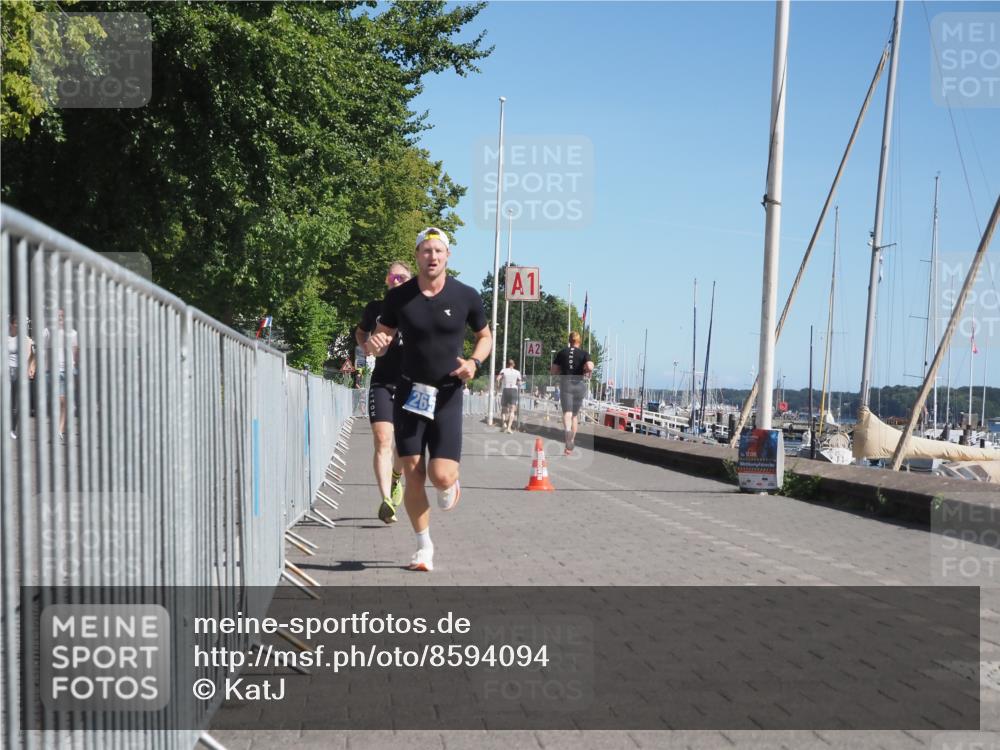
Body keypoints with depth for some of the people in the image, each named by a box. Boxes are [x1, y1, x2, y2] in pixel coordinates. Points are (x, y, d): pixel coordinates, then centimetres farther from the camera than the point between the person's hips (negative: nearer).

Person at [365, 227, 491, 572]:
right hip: (409, 392, 1)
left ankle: (450, 485, 27)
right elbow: (383, 335, 8)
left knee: (441, 475, -12)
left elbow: (485, 337, 10)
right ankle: (424, 546, 18)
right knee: (413, 475, 1)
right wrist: (375, 344, -17)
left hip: (447, 395, -1)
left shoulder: (466, 296, -3)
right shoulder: (398, 296, -2)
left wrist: (473, 362, -9)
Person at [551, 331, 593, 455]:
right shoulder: (584, 354, 0)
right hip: (579, 384, 0)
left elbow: (553, 371, 6)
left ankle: (567, 429, -46)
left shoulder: (562, 353, 6)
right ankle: (571, 443, 20)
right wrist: (587, 372, 2)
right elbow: (590, 367, -19)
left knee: (567, 412, -12)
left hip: (565, 384, 0)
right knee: (575, 414, 14)